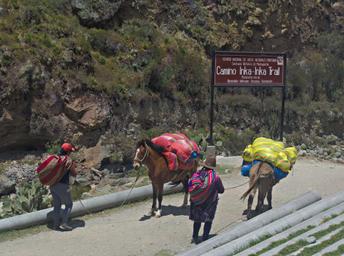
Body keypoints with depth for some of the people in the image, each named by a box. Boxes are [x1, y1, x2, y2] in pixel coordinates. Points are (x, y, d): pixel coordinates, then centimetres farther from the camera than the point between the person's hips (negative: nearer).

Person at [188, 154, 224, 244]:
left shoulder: (197, 174, -12)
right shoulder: (215, 177, -20)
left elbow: (190, 187, -7)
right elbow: (221, 190, -7)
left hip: (196, 202, 3)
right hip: (209, 203, -3)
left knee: (197, 219, 21)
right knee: (208, 220, 14)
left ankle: (195, 237, 31)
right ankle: (204, 239, 16)